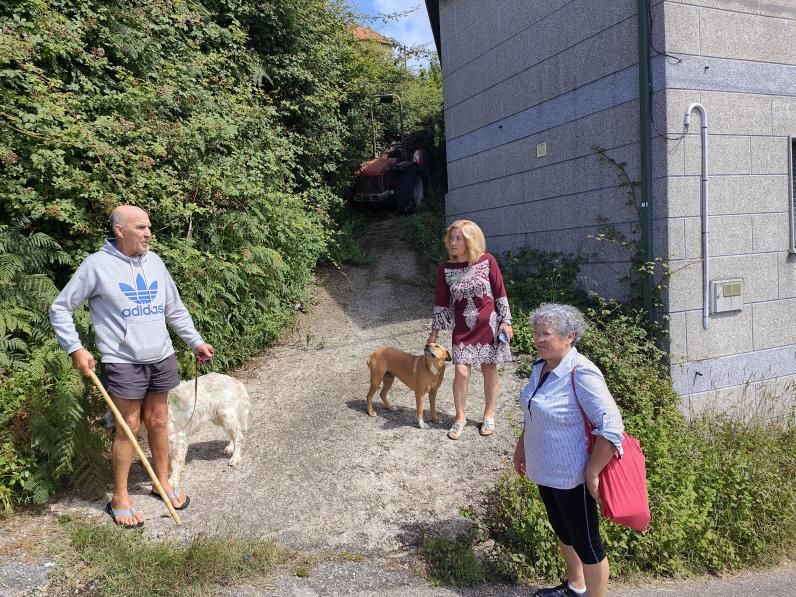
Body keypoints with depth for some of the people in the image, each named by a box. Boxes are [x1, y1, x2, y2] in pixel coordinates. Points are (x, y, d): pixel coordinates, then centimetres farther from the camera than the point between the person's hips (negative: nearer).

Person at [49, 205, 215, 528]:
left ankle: (163, 482, 30)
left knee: (159, 422, 14)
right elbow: (60, 309, -2)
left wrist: (196, 342, 13)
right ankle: (119, 499, 19)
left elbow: (176, 310, 15)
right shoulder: (97, 265, -8)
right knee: (128, 428, 2)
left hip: (161, 359, 5)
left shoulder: (154, 261, 7)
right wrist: (75, 349, -10)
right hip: (123, 362, -5)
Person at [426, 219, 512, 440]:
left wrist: (506, 321, -3)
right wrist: (434, 332, 4)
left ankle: (489, 415, 26)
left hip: (489, 325, -1)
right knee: (461, 372, -5)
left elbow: (500, 293, -2)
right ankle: (460, 418, 14)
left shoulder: (487, 261, -9)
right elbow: (441, 303, 3)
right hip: (462, 329, 1)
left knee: (489, 370, 8)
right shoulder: (445, 270, -5)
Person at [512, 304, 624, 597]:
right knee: (563, 530, 26)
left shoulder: (581, 374, -26)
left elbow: (611, 427, -27)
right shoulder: (541, 366, 0)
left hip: (571, 475, -9)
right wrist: (521, 448, 18)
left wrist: (592, 473, -23)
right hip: (545, 470, 9)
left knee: (585, 541, 9)